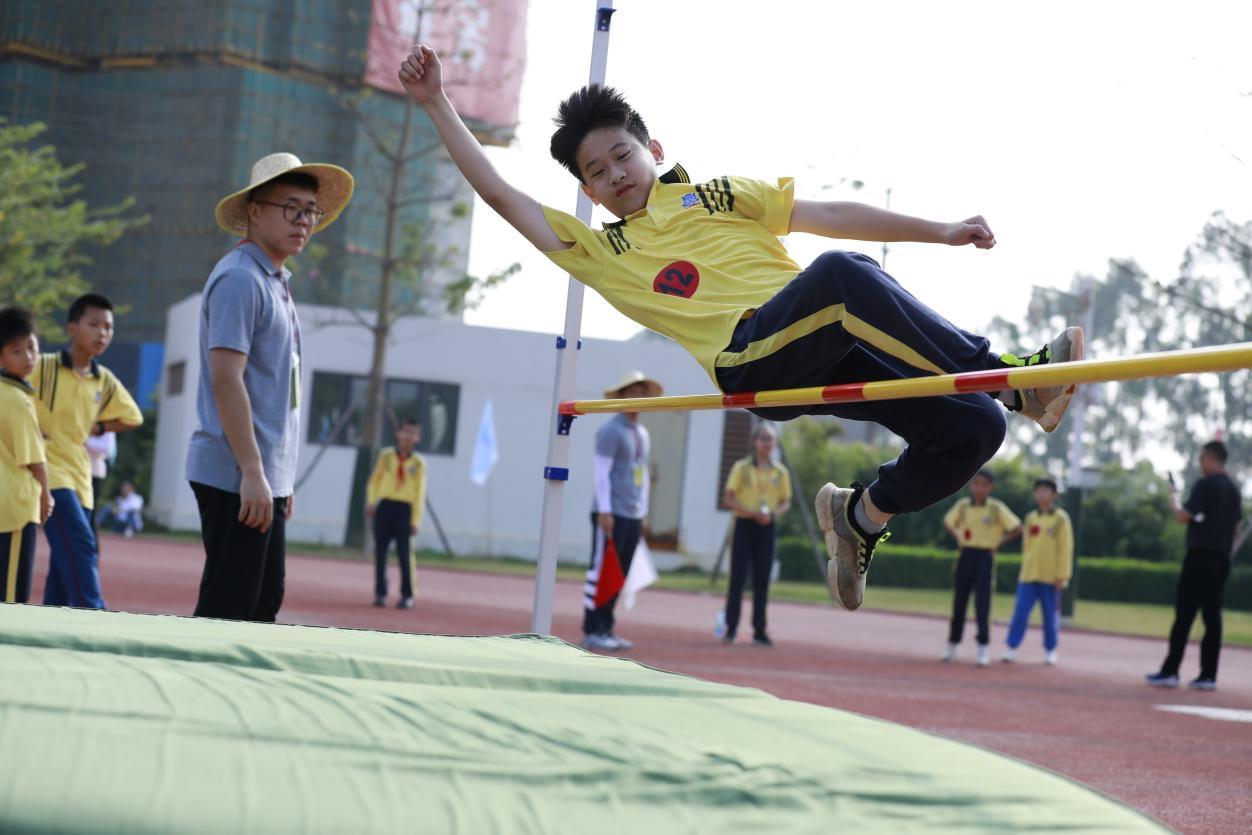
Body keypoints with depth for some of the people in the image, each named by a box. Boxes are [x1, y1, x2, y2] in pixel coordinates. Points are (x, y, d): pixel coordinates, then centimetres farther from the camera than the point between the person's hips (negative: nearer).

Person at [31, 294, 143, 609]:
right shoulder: (42, 367, -9)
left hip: (79, 476, 7)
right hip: (48, 471, -7)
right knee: (80, 544, -21)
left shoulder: (105, 382, 8)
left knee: (64, 559, 7)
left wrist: (95, 427, 8)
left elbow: (132, 418, 21)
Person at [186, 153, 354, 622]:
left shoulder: (276, 283, 18)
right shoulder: (240, 279, -11)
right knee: (227, 607, -9)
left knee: (265, 599, 12)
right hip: (236, 477, -10)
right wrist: (253, 473, -22)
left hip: (265, 477, 10)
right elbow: (225, 380, -19)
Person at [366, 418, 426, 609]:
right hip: (385, 506, 2)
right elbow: (374, 480, 10)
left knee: (404, 553, -5)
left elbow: (420, 493, 0)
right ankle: (380, 593, 10)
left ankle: (407, 595, 2)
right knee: (380, 551, 3)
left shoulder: (418, 462, 1)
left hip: (405, 509, -2)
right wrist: (371, 502, -5)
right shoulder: (386, 456, 5)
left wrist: (415, 521, -5)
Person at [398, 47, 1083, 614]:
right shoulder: (600, 252, 23)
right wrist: (436, 104, 18)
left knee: (972, 429, -13)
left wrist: (943, 232, 15)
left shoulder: (714, 197, 27)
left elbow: (830, 217, 21)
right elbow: (498, 193, 21)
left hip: (829, 348, 4)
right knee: (841, 275, -37)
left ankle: (860, 516, 12)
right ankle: (1012, 379, -40)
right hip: (751, 356, -4)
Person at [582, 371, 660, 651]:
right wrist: (605, 512, -18)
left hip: (633, 516, 8)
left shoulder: (643, 434, 19)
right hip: (611, 515, -8)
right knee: (601, 573, -7)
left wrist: (643, 513, 17)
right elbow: (601, 472, -12)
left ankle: (606, 629, 11)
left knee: (619, 576, 7)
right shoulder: (611, 431, -6)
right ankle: (592, 632, -6)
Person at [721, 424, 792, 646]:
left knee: (762, 581, 3)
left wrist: (774, 513, -11)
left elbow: (786, 502, 11)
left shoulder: (780, 472, 7)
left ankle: (759, 630, 6)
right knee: (738, 578, -3)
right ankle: (730, 628, 1)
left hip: (767, 528, 2)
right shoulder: (742, 468, -1)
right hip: (744, 525, -2)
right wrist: (752, 512, -17)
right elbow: (728, 499, -4)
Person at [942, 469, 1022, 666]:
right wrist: (958, 538, 7)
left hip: (985, 558, -3)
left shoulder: (996, 508, -6)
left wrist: (999, 542, -5)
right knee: (959, 602, 8)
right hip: (965, 556, 3)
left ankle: (984, 648, -4)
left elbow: (1016, 529, -3)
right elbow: (948, 522, 20)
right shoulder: (962, 505, 3)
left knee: (983, 603, -7)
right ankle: (952, 644, 18)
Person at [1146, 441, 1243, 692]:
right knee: (1212, 616, 7)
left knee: (1184, 614, -6)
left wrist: (1174, 502, 4)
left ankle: (1170, 672, -7)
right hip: (1222, 559, 8)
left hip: (1200, 556, -8)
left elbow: (1184, 516, -15)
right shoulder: (1234, 489, 14)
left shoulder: (1206, 485, -11)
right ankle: (1208, 675, 4)